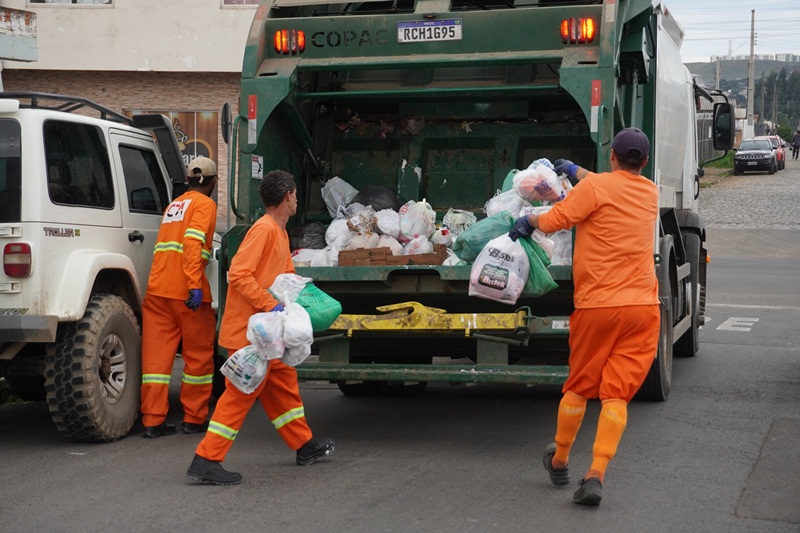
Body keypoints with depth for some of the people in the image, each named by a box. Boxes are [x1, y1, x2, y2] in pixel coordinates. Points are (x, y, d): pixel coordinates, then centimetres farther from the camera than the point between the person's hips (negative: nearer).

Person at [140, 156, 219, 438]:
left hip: (157, 288, 7)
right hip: (188, 292, -6)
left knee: (156, 354, 3)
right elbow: (193, 242, -17)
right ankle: (194, 419, 13)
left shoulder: (173, 205, 23)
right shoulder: (204, 204, -2)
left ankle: (153, 421, 1)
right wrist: (195, 285, -23)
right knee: (198, 354, 7)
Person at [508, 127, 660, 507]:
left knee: (579, 386, 14)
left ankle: (559, 461, 32)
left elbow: (554, 220, -12)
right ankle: (595, 476, -11)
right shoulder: (650, 194, 14)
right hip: (642, 308, 3)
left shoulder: (596, 186, -6)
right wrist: (577, 172, 43)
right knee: (616, 394, -1)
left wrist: (528, 221, 8)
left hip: (597, 305, -3)